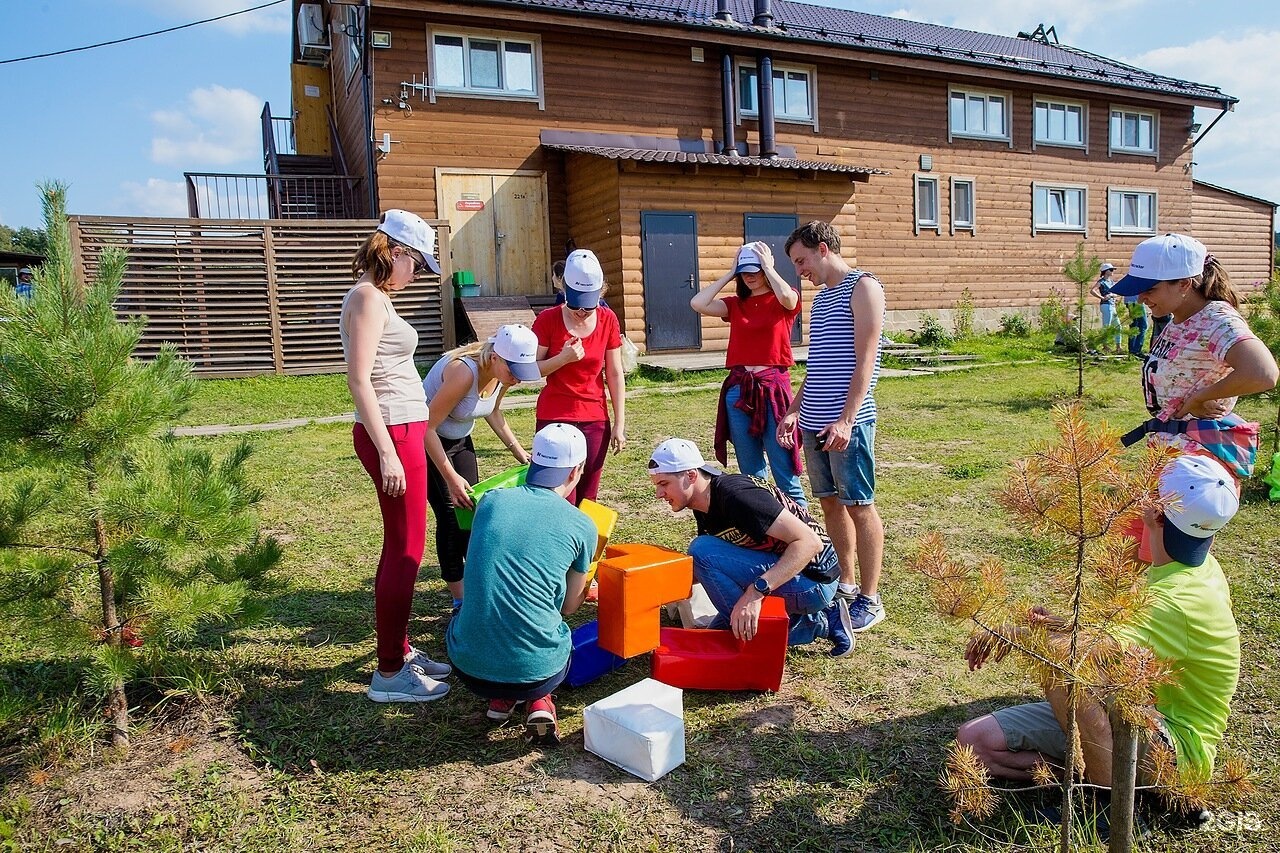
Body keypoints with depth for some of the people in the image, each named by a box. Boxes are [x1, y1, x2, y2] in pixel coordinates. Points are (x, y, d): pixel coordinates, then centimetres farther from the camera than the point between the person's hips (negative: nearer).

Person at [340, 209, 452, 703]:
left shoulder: (377, 297, 16)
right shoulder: (367, 297, -13)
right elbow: (359, 379, -20)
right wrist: (387, 452, -22)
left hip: (402, 431, 10)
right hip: (393, 433, -10)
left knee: (399, 546, 16)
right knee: (406, 550, -3)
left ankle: (399, 650, 28)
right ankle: (389, 673, 7)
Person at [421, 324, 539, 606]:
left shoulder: (503, 373, -13)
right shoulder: (464, 372, -36)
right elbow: (427, 427, -31)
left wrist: (518, 450, 2)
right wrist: (451, 478, -30)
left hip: (459, 439, 7)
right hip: (426, 440, -7)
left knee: (471, 507, 7)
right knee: (451, 514, -9)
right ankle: (460, 598, -1)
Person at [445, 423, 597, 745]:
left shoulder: (491, 501, 2)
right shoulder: (581, 526, -4)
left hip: (469, 668, 2)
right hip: (537, 671, -1)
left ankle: (500, 699, 16)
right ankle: (539, 701, 8)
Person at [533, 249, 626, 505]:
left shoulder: (608, 320, -1)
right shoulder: (548, 320, -7)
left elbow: (615, 374, 3)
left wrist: (619, 423, 1)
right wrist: (563, 358, -20)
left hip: (595, 419, 3)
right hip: (554, 419, -2)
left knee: (587, 498, 8)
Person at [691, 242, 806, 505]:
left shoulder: (784, 302, 3)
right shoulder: (736, 304, 11)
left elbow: (787, 297, -23)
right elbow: (698, 304, -4)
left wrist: (768, 266, -7)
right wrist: (730, 274, 3)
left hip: (773, 387, -4)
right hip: (738, 389, 4)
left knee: (783, 467, -3)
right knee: (749, 471, 12)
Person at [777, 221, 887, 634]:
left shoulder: (863, 286, -6)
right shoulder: (821, 297, 20)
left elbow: (865, 360, -14)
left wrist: (846, 419, -20)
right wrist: (794, 411, 16)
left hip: (846, 423, -8)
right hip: (814, 421, 8)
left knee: (859, 505, -1)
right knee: (830, 503, 12)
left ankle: (869, 599, 9)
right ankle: (846, 586, 24)